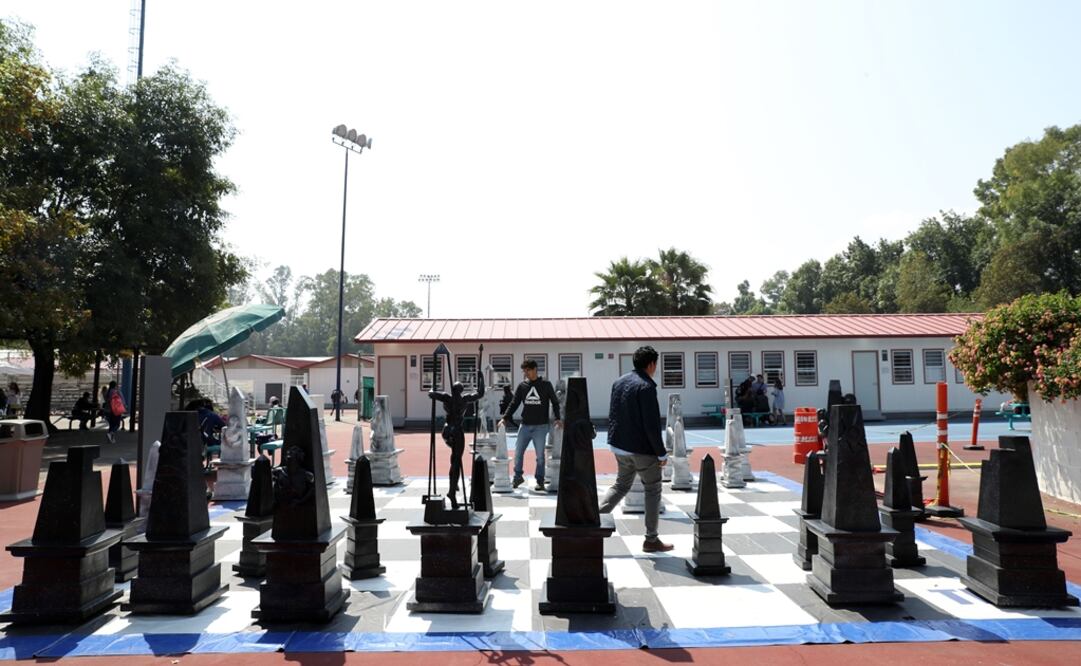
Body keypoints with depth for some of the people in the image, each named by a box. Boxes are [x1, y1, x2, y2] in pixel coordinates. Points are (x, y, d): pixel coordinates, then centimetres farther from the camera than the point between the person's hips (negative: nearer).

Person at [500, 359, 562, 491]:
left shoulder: (546, 385, -1)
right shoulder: (522, 386, 6)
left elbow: (555, 402, 2)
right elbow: (514, 404, 7)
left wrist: (557, 418, -9)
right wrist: (505, 418, -3)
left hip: (540, 426, -3)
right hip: (525, 426, 3)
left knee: (540, 455, 1)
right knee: (518, 453, 4)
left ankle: (540, 480, 12)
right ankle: (518, 476, 21)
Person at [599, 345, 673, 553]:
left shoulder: (619, 382, 6)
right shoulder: (646, 387, -19)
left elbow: (612, 415, 12)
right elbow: (651, 425, -20)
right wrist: (661, 453, -12)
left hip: (620, 446, 7)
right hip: (642, 449, -7)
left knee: (621, 484, 22)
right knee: (653, 490, 8)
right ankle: (651, 540, 15)